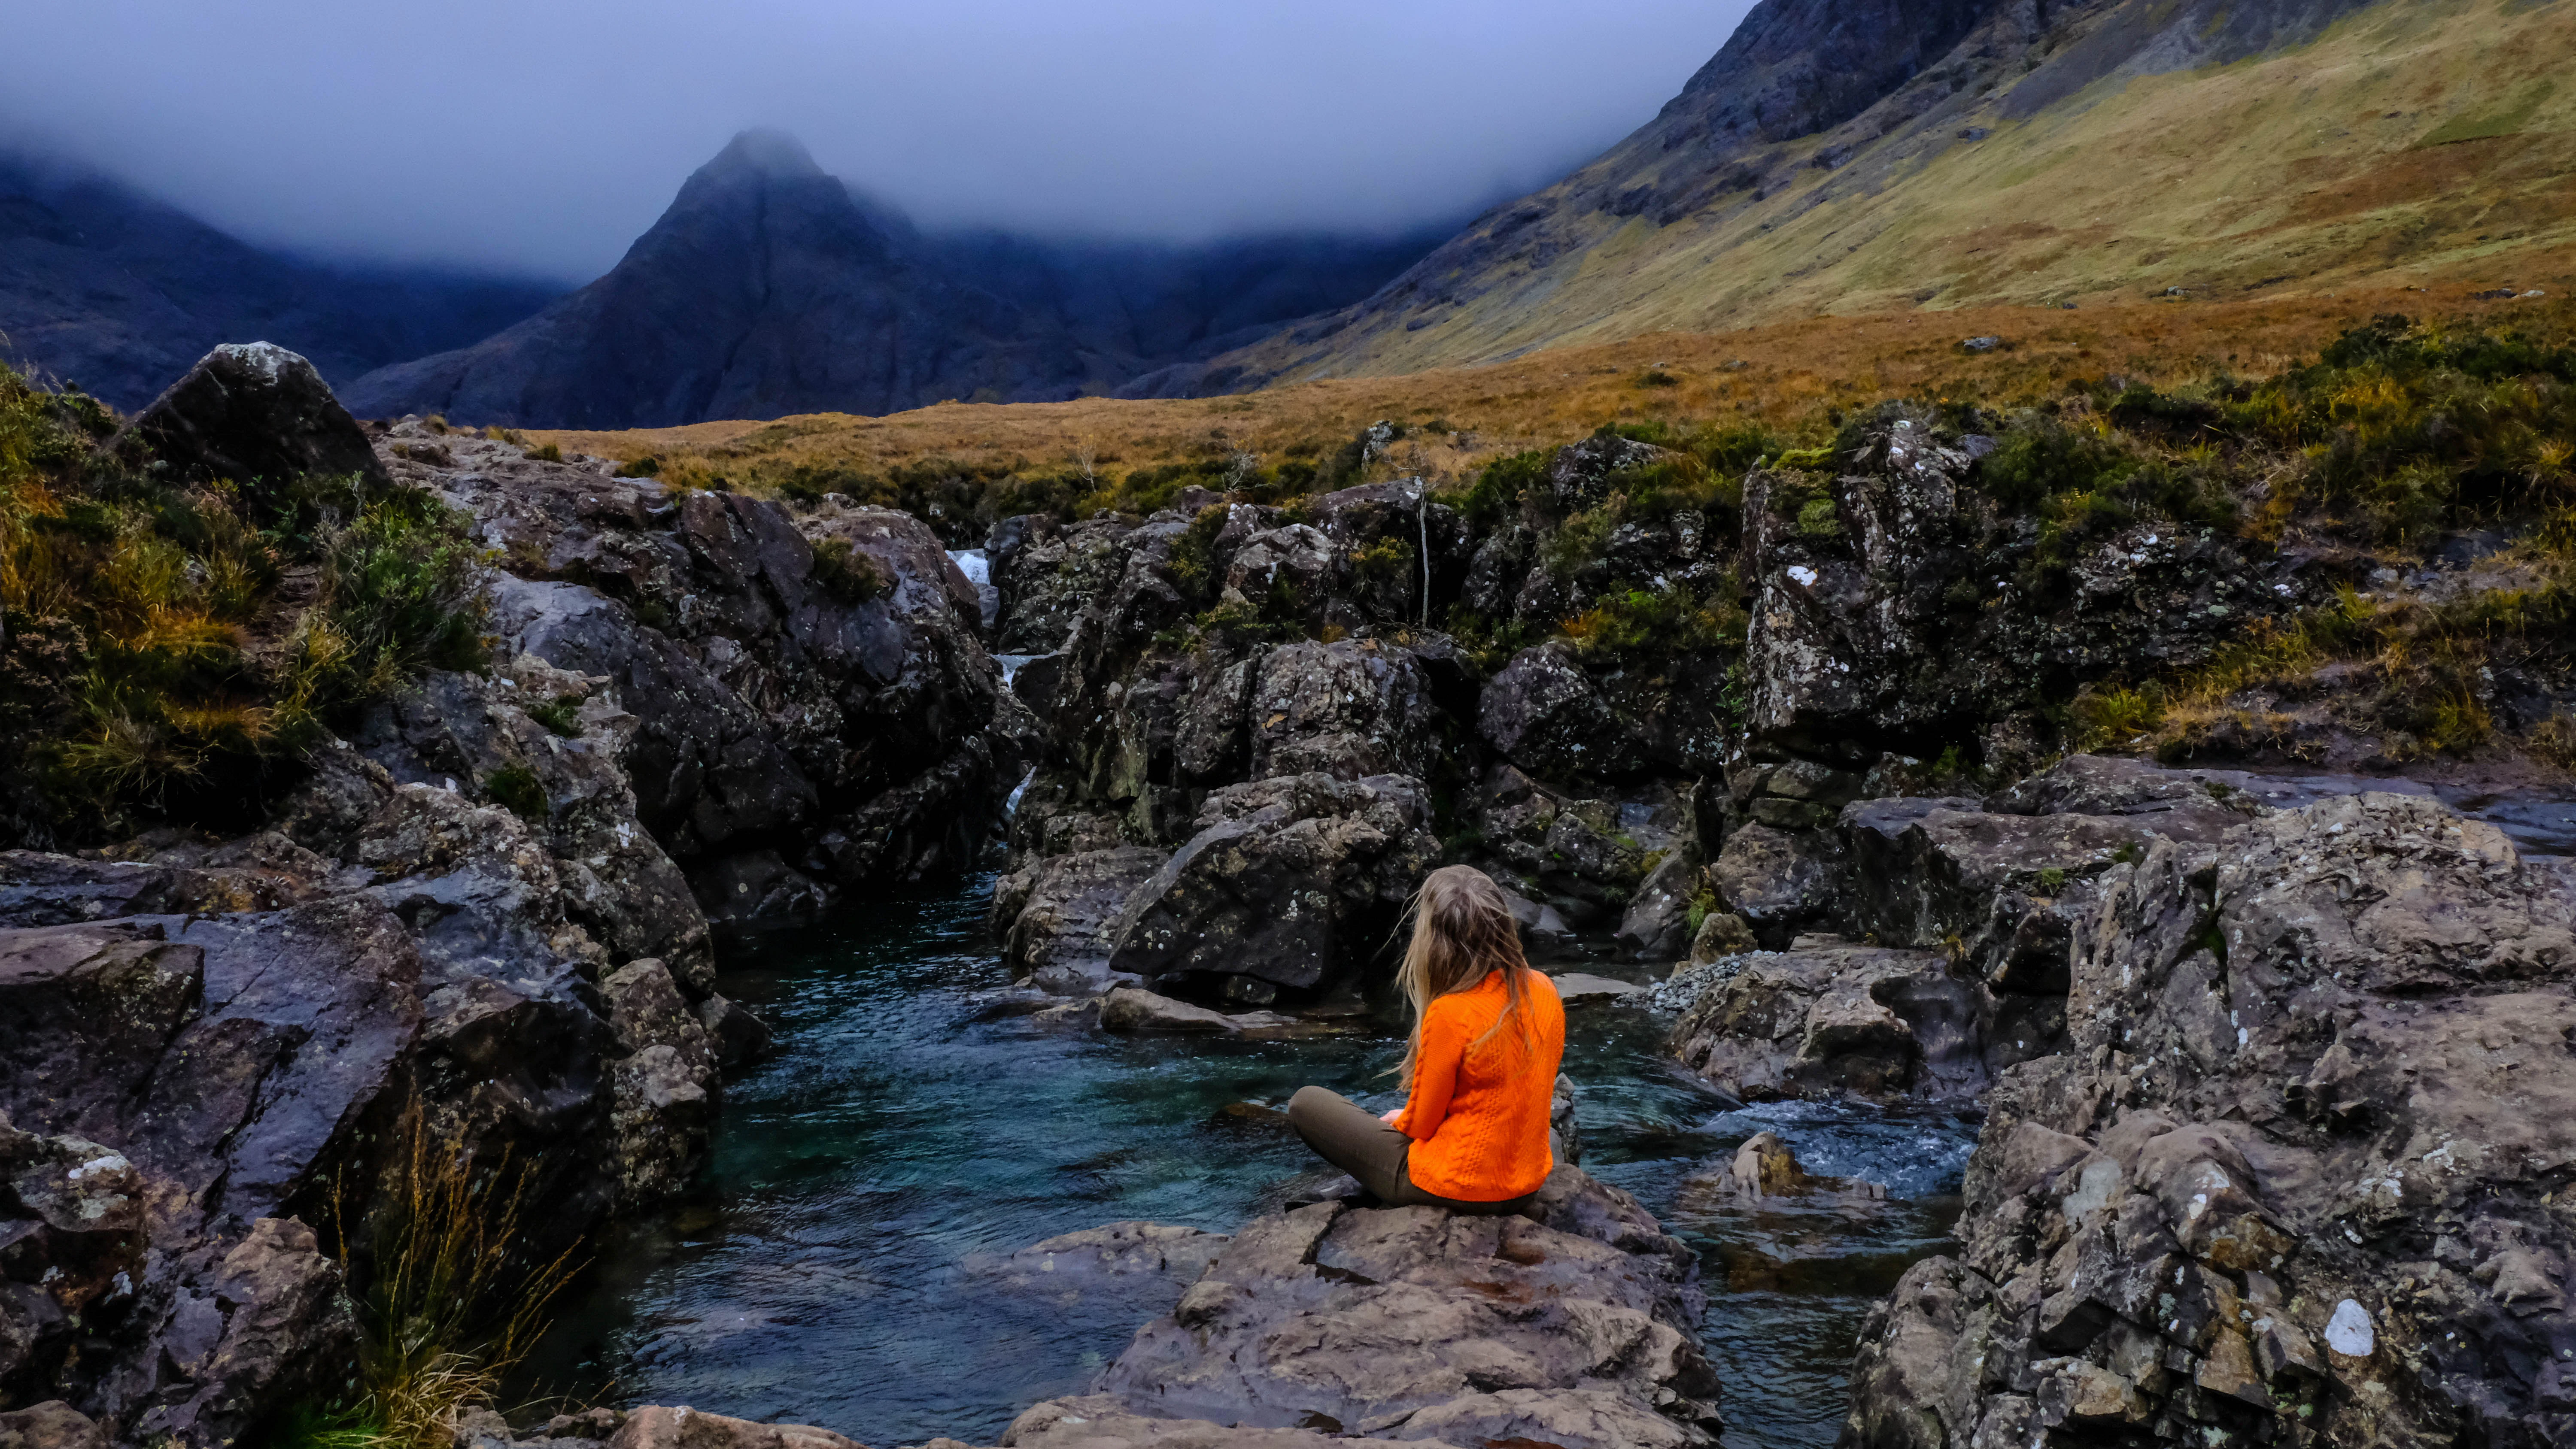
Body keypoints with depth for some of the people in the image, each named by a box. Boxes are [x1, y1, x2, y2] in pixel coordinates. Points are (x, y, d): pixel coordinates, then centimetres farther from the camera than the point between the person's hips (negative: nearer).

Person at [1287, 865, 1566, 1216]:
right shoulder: (1544, 992, -6)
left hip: (1457, 1189, -7)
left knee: (1305, 1102, 7)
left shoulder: (1449, 1014, -26)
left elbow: (1420, 1123, -14)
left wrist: (1399, 1121, 10)